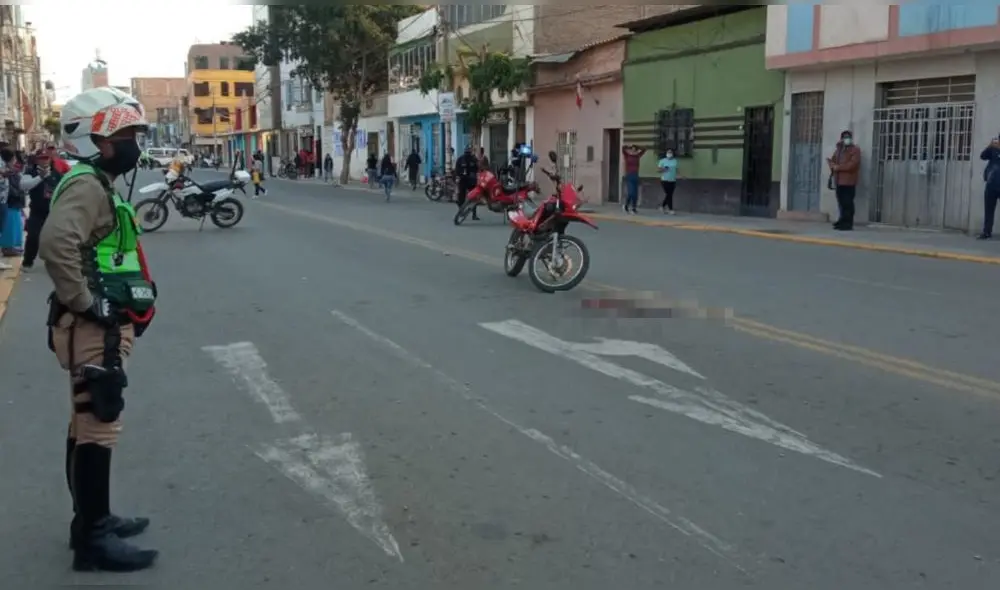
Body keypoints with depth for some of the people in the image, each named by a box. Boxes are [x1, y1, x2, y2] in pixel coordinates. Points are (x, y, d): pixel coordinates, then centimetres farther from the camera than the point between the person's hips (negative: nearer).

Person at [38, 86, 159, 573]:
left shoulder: (98, 184, 16)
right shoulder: (86, 186, -17)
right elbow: (56, 245, -33)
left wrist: (123, 306, 18)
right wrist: (87, 305, -24)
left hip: (103, 328, 11)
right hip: (93, 330, -11)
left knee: (90, 425, 18)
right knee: (97, 428, -4)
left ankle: (93, 520, 31)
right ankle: (92, 540, 5)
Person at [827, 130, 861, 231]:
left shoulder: (855, 150, -2)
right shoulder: (838, 149, 22)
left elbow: (853, 164, -15)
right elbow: (832, 160, 19)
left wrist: (838, 167, -14)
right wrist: (832, 165, -5)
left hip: (848, 181, -7)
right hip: (839, 181, 7)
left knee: (847, 203, -9)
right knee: (841, 203, 9)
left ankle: (848, 224, -9)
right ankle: (843, 222, 15)